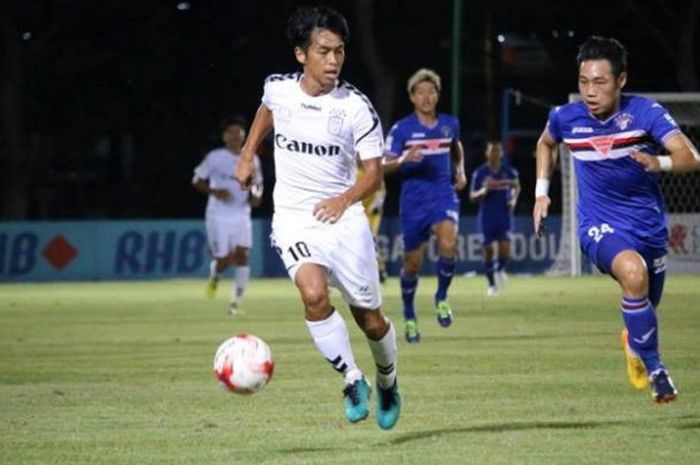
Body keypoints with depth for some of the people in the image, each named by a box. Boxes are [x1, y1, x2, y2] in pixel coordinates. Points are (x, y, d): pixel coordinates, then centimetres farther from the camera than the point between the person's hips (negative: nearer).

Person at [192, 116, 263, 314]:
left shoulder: (252, 160, 5)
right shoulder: (215, 157, -5)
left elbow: (257, 184, 17)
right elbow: (197, 180, -1)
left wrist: (255, 196, -6)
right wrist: (214, 191, -18)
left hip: (242, 217, 3)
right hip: (218, 217, -3)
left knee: (242, 256, -14)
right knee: (224, 261, -6)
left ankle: (235, 302, -7)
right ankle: (214, 277, 33)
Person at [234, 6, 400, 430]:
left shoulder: (356, 107, -12)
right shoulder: (278, 89, -4)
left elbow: (374, 173, -6)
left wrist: (345, 199, -24)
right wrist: (248, 154, 22)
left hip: (343, 216, -1)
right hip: (294, 218, 1)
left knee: (371, 320, 6)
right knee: (314, 293, -28)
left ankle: (388, 383, 37)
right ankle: (353, 381, -12)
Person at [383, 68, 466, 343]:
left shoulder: (449, 124, 7)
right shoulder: (402, 129, -3)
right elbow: (384, 166, -8)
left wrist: (460, 170, 13)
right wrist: (404, 160, -27)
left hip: (444, 196, 1)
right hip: (413, 203, -1)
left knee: (448, 245, -27)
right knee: (412, 263, 6)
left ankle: (442, 297, -3)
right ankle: (409, 317, 26)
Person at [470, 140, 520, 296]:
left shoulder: (509, 171, 2)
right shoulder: (479, 173, -3)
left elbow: (516, 186, 21)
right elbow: (472, 196, 0)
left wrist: (514, 199, 3)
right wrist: (484, 190, -19)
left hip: (504, 216, 0)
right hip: (487, 217, 0)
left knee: (504, 249, -11)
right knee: (488, 251, 2)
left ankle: (500, 270, 23)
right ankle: (492, 285, 18)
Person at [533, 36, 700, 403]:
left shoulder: (645, 112, -17)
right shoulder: (565, 118, -10)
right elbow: (545, 144, 16)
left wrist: (660, 162, -47)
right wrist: (541, 192, 9)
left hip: (648, 223, 2)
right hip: (600, 226, -1)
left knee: (645, 309, 16)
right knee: (633, 272, -33)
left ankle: (634, 342, 56)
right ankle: (654, 370, -21)